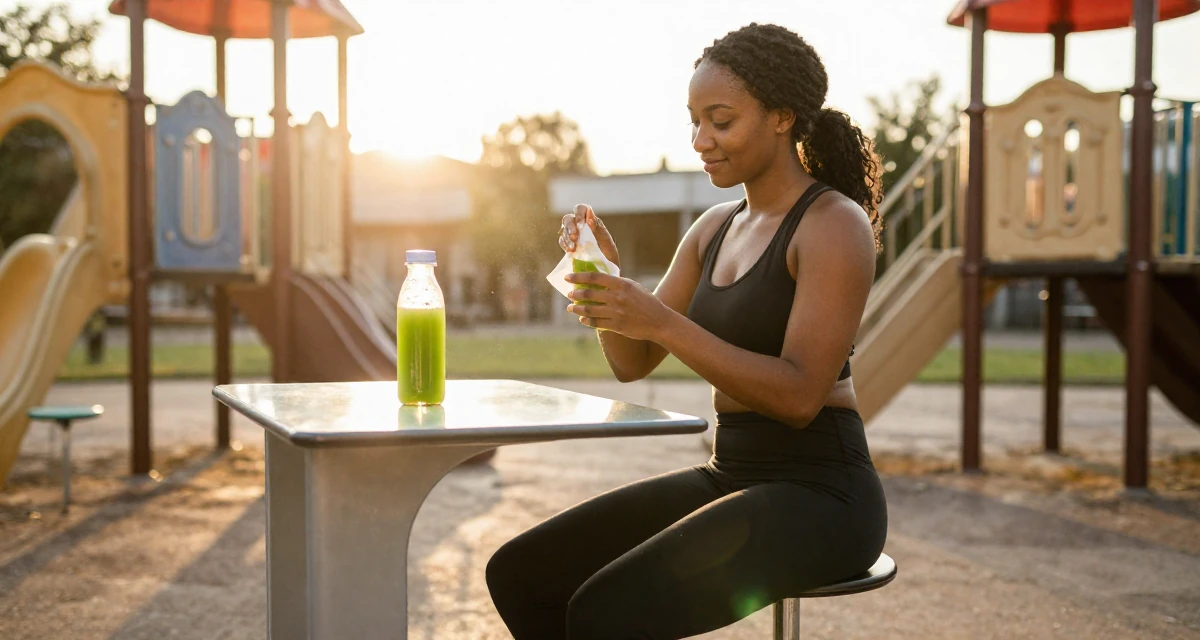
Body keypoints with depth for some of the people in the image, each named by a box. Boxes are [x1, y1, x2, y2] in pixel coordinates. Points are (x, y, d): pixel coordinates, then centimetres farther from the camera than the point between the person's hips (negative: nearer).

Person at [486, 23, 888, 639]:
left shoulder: (835, 224, -11)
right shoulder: (715, 228, 13)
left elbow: (800, 396, -21)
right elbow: (631, 362, 12)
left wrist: (660, 321, -26)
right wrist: (605, 271, -6)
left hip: (818, 495, -8)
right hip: (726, 478, 8)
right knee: (517, 573, -1)